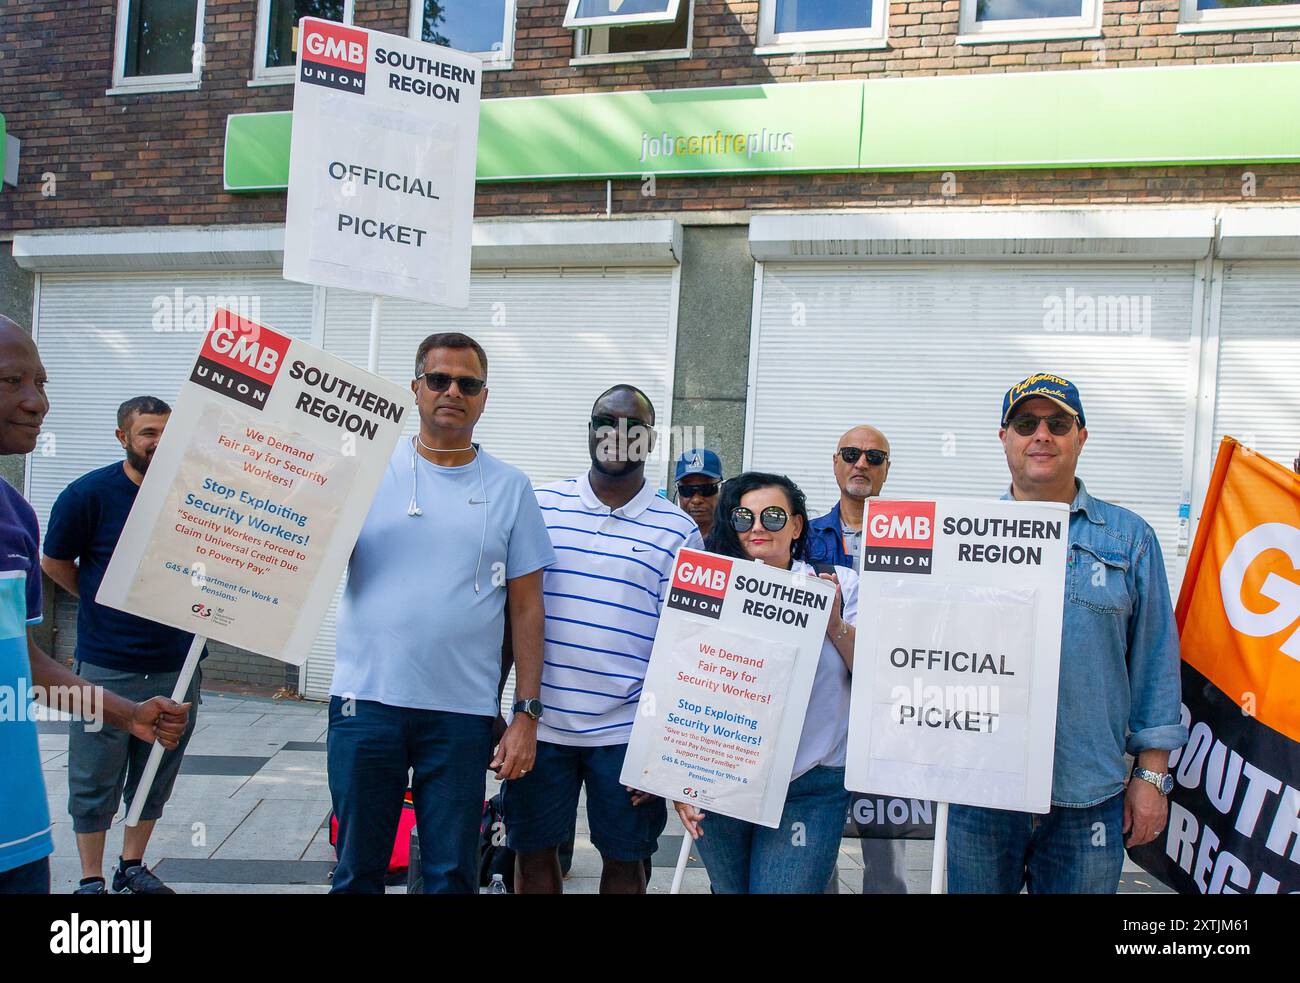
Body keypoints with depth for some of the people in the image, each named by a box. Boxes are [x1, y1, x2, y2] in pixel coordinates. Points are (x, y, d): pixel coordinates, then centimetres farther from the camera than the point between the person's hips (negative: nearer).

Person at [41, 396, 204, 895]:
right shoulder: (89, 493, -8)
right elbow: (55, 563, 4)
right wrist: (104, 603, 6)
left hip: (176, 662, 3)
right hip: (107, 664, -3)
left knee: (155, 778, 14)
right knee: (95, 782, 6)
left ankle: (132, 867, 30)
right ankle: (91, 880, 19)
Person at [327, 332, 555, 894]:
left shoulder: (509, 488, 4)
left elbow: (526, 608, 4)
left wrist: (527, 716, 0)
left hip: (462, 714, 0)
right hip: (366, 700, 0)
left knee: (452, 875, 10)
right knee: (357, 870, 12)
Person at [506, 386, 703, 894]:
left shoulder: (678, 531, -1)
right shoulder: (541, 506, 3)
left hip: (627, 733, -1)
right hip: (540, 721, 2)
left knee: (624, 860, 10)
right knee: (533, 851, 12)